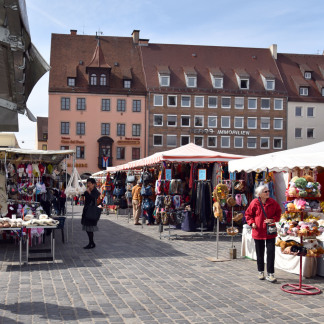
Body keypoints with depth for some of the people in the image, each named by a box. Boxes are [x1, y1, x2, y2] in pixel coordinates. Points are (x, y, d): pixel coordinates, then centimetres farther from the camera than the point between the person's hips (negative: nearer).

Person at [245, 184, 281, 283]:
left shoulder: (273, 203, -2)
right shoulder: (254, 203, -6)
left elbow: (278, 213, 9)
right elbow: (248, 214, 5)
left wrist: (273, 219, -9)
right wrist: (252, 223, -10)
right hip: (258, 231, 0)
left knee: (271, 252, -6)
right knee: (260, 253, 11)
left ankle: (270, 274, 0)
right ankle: (261, 272, 27)